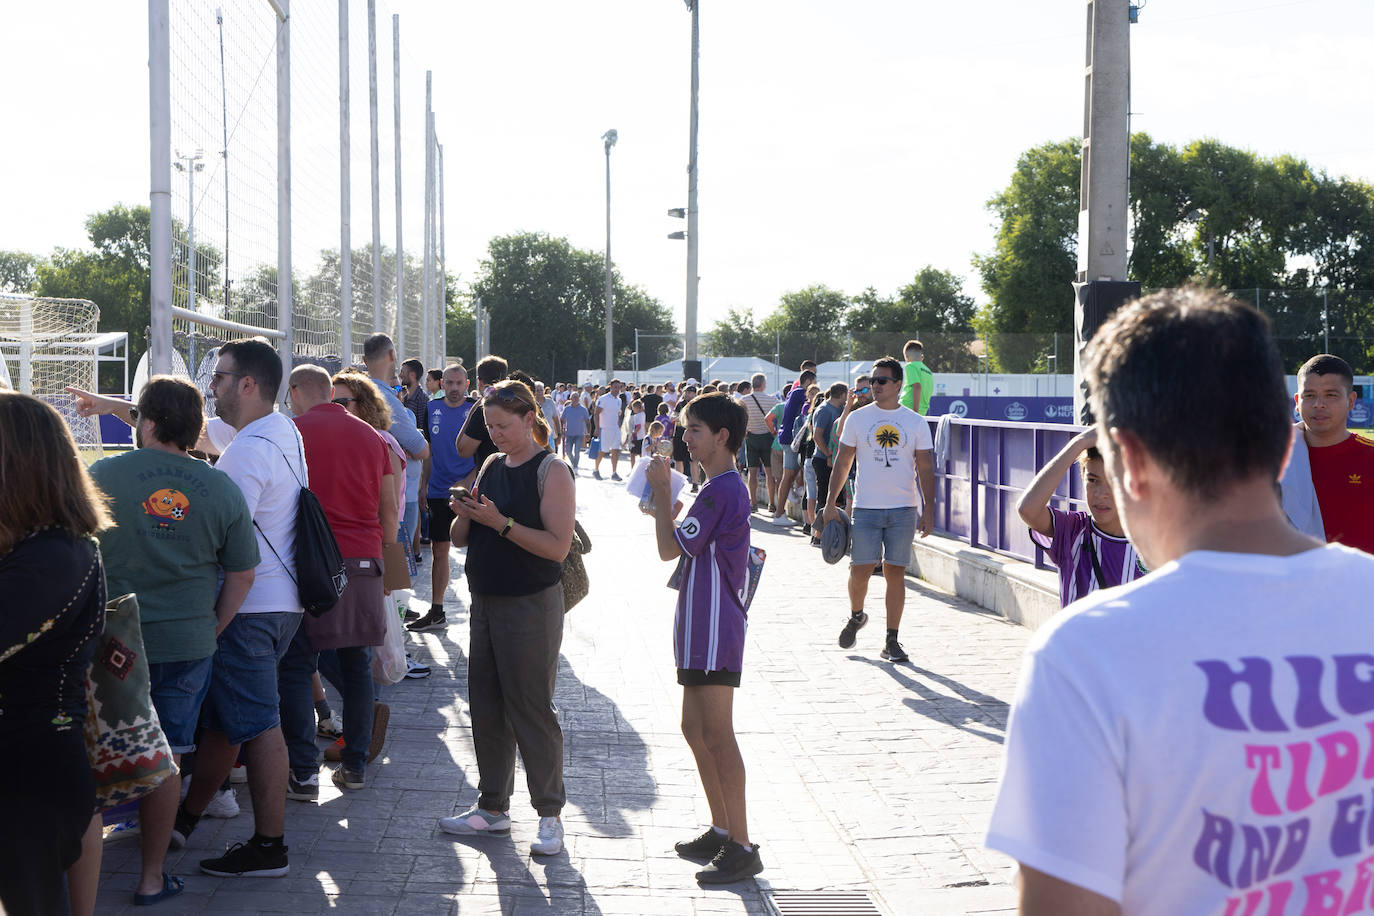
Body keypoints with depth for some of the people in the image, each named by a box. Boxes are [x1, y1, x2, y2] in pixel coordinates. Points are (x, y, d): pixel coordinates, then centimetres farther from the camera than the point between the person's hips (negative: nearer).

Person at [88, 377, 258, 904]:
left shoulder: (101, 477, -7)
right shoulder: (221, 489, -2)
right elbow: (241, 575, 3)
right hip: (187, 644, 1)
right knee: (166, 760, 9)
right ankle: (152, 878, 16)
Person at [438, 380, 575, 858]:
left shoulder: (552, 471, -10)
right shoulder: (491, 467, 11)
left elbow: (558, 546, -20)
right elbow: (460, 539, 13)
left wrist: (500, 522, -24)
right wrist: (465, 515, -8)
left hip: (531, 606, -7)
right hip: (486, 601, 7)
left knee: (532, 710, -1)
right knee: (486, 707, 11)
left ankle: (550, 814, 10)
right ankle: (493, 808, 23)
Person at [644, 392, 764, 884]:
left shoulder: (721, 489, -18)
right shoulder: (725, 486, 15)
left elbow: (669, 548, -18)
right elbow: (691, 546, 22)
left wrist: (661, 489, -9)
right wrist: (665, 508, 10)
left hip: (715, 626, -11)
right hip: (702, 625, 11)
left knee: (716, 734, -9)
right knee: (695, 728, 16)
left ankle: (742, 848, -5)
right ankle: (721, 830, 24)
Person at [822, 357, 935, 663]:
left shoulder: (916, 423, 5)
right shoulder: (858, 418, 5)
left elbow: (925, 470, 6)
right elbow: (843, 462, 9)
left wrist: (928, 510, -2)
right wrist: (831, 503, 3)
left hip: (903, 510, 0)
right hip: (866, 508, 0)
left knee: (895, 572, 0)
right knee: (860, 569, -4)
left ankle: (892, 641, 8)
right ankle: (856, 616, 26)